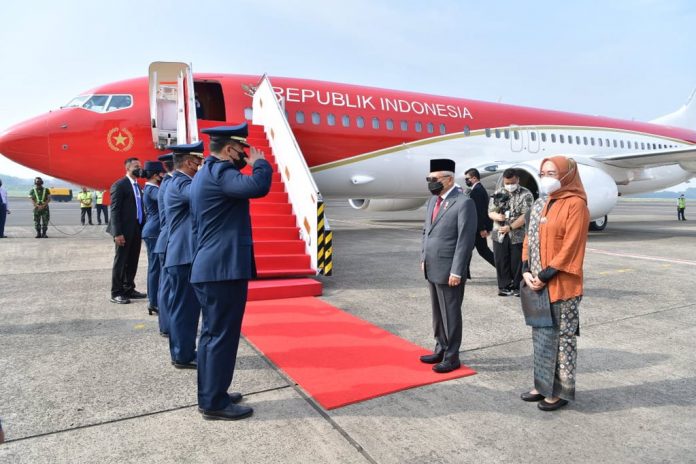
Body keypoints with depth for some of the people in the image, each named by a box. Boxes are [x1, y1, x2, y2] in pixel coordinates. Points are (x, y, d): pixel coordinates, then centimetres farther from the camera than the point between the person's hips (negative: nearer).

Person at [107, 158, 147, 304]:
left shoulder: (138, 186, 16)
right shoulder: (119, 185, -8)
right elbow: (114, 210, -13)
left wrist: (142, 227, 9)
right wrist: (117, 233, -19)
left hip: (137, 230, 7)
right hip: (125, 231, -7)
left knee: (132, 261, 13)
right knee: (120, 262, 0)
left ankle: (129, 289, 24)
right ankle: (116, 293, 8)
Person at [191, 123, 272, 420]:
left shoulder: (205, 173, 18)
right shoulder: (218, 171, -15)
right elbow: (257, 187, -32)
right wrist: (260, 162, -12)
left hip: (211, 266, 11)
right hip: (224, 268, -11)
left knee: (212, 334, 16)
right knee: (222, 335, -2)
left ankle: (209, 395, 27)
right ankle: (215, 403, 10)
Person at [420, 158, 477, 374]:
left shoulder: (464, 202, -14)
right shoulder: (433, 200, 11)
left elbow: (466, 240, -17)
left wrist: (456, 272, -18)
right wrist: (423, 258, 13)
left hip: (448, 271, -8)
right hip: (432, 269, 8)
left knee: (450, 314, 5)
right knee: (438, 313, 18)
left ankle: (451, 357, 19)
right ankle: (440, 350, 33)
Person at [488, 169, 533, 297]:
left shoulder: (526, 195, -4)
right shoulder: (498, 194, 9)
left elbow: (526, 216, -12)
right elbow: (490, 212, 8)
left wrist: (510, 227, -19)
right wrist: (496, 216, -17)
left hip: (519, 235, -3)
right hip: (499, 235, 4)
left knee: (517, 262, 3)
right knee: (501, 262, 6)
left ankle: (517, 287, 17)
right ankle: (504, 286, 17)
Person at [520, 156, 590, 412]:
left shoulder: (575, 204, -11)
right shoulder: (539, 205, 12)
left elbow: (570, 247, -16)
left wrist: (545, 275, -16)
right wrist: (527, 271, -2)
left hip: (562, 285, -7)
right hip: (538, 284, 7)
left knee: (561, 337, 4)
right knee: (541, 336, 15)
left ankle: (561, 390, 17)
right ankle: (543, 384, 27)